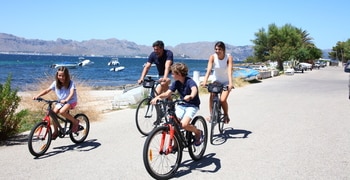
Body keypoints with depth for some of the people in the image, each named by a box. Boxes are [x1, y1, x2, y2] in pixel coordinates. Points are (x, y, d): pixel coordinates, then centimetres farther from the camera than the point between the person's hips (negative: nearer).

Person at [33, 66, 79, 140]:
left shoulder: (70, 83, -18)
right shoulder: (55, 83, -5)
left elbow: (72, 92, -32)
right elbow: (47, 90, -6)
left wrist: (66, 100, -50)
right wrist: (37, 96, -19)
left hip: (71, 101, -5)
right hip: (60, 102, 5)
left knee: (62, 112, -31)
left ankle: (75, 122, -9)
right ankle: (55, 131, 2)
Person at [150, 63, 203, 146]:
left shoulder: (189, 81, -19)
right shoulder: (176, 83, 0)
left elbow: (194, 89, -40)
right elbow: (167, 93, -7)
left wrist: (191, 96, -62)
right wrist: (158, 96, -27)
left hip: (192, 105, -6)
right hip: (181, 105, 6)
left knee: (184, 124, -25)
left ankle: (198, 132, 4)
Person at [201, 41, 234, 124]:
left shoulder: (229, 57, -19)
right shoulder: (212, 57, -15)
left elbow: (229, 71, -30)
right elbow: (209, 69, -26)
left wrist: (230, 83, -44)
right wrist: (204, 81, -41)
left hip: (226, 81, -2)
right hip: (216, 80, 2)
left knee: (222, 100, -17)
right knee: (212, 96, -23)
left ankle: (226, 115, 10)